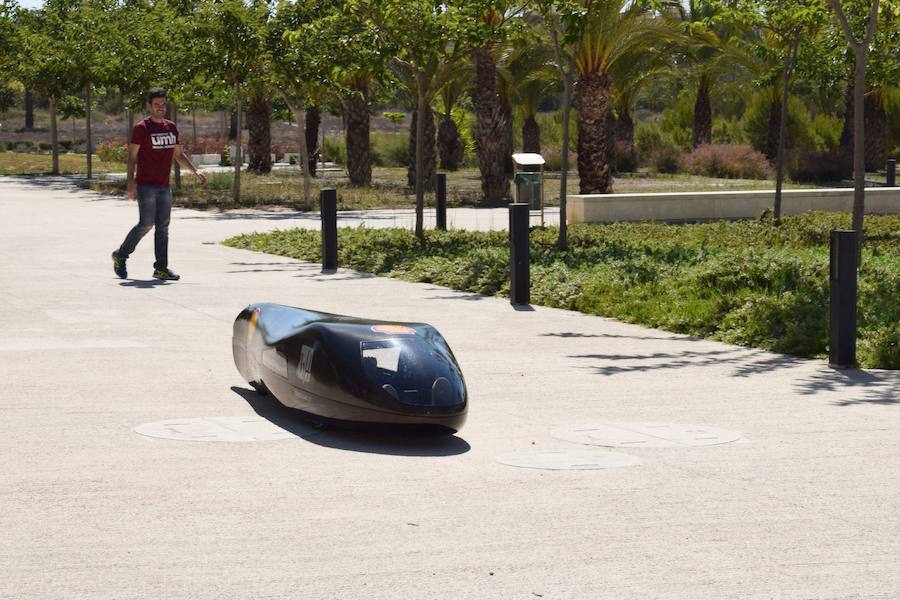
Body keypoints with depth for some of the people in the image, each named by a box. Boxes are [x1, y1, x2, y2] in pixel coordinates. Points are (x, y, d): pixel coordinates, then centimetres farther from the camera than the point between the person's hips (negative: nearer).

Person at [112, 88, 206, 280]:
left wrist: (195, 172, 10)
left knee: (163, 227, 4)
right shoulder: (142, 128, -7)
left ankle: (161, 268, 7)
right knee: (146, 223, -11)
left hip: (165, 187, 6)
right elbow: (132, 156, -7)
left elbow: (179, 154, 20)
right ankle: (120, 255, 8)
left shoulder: (171, 127, 12)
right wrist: (131, 182, -16)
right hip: (146, 185, -6)